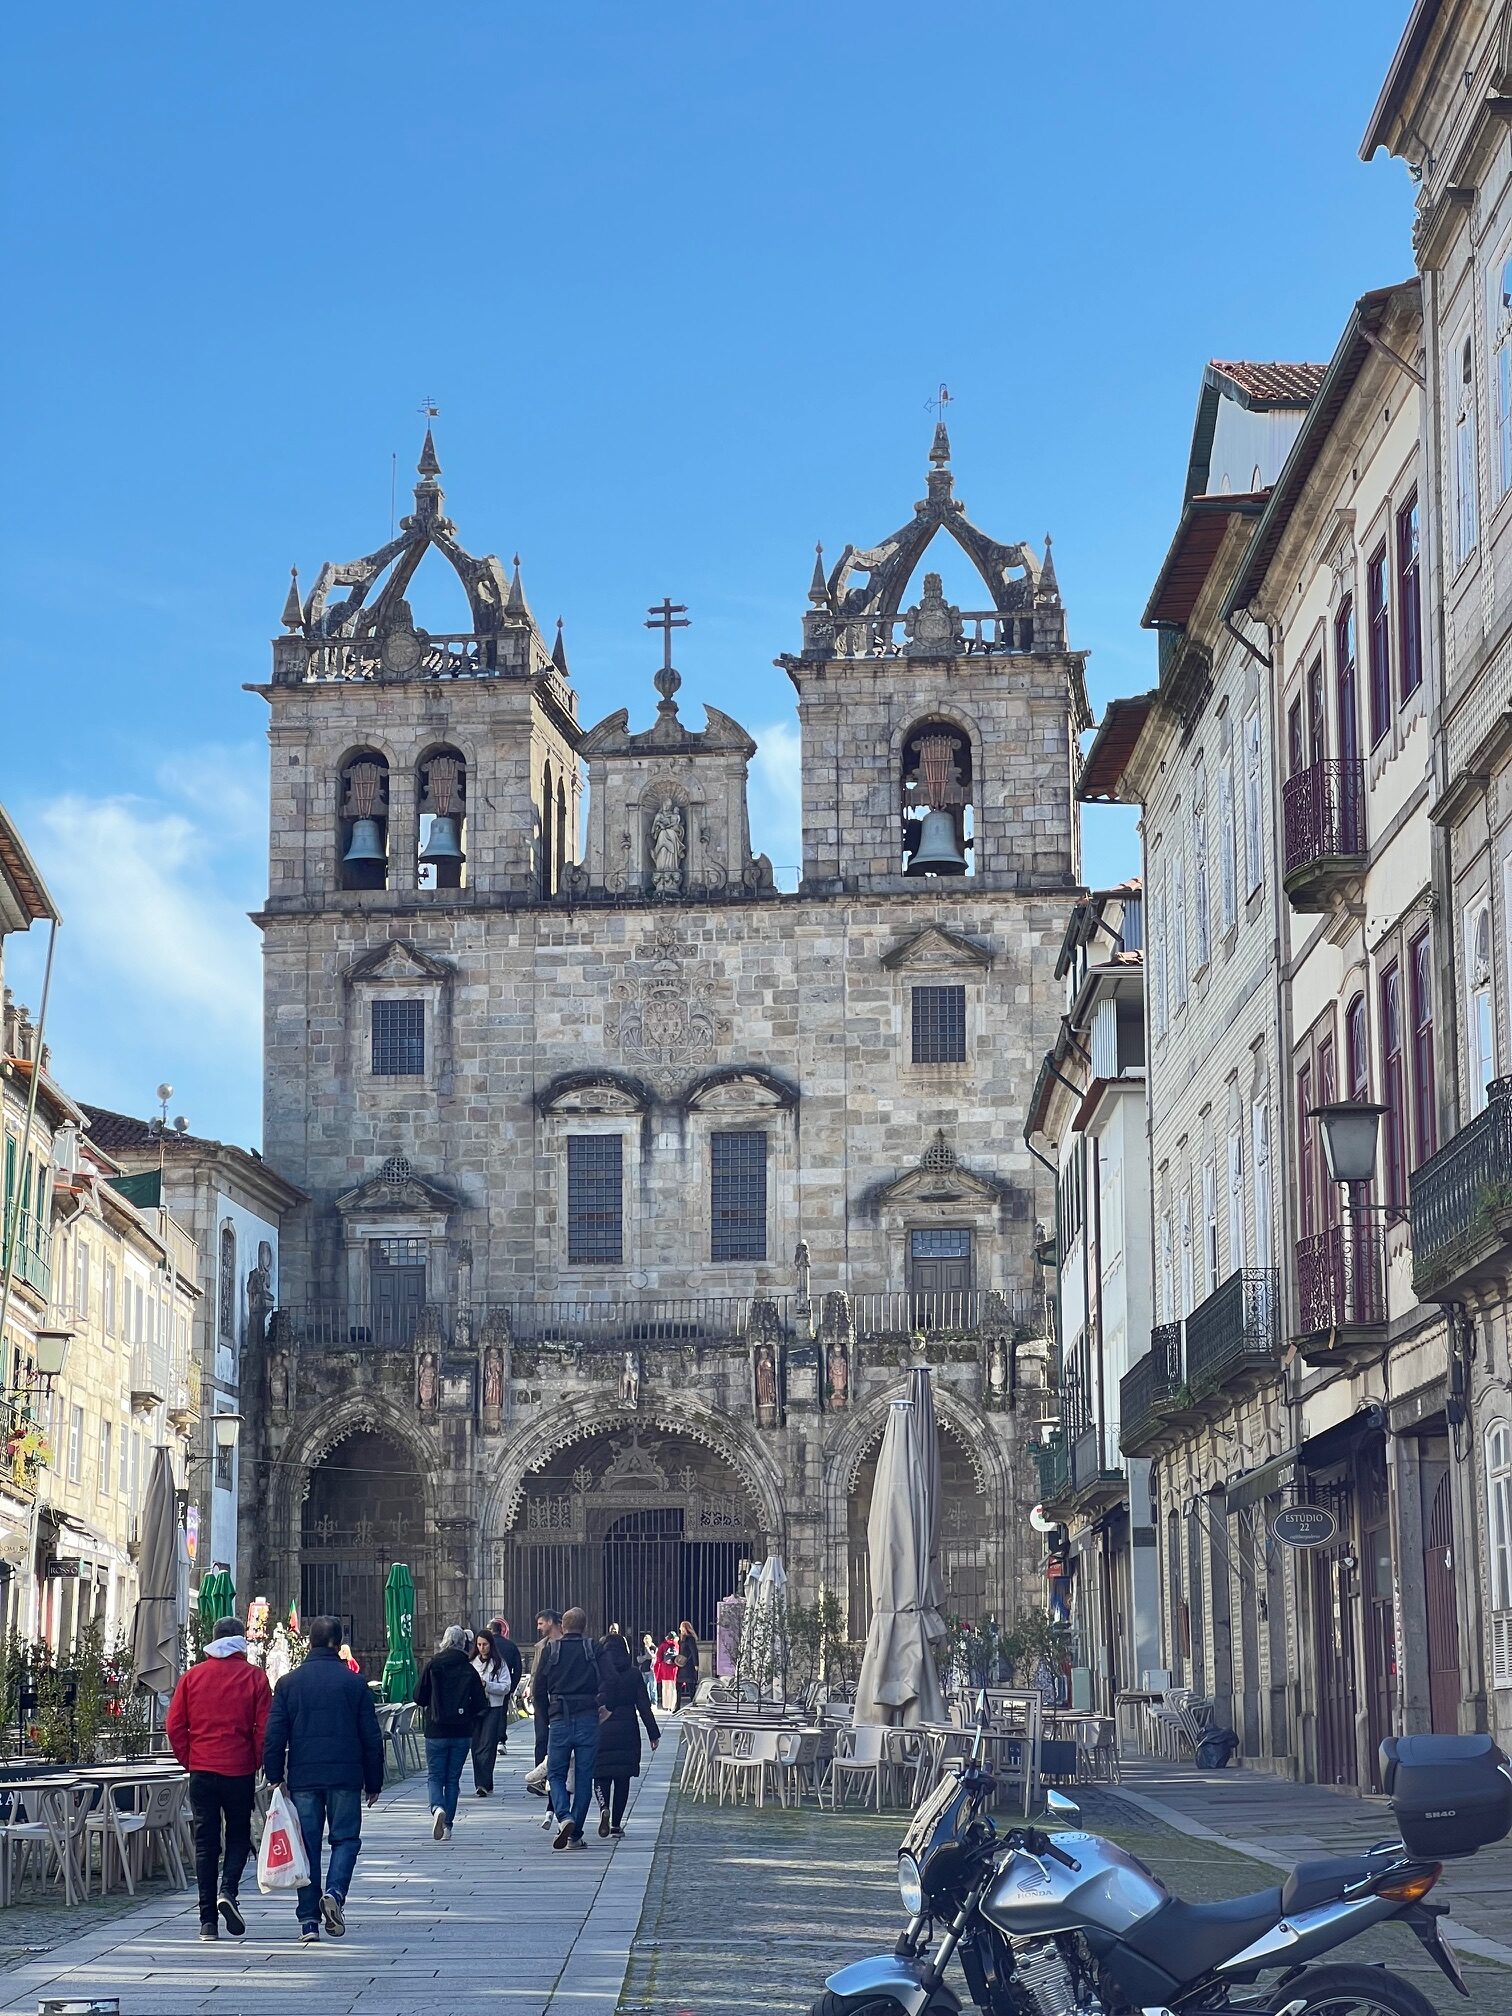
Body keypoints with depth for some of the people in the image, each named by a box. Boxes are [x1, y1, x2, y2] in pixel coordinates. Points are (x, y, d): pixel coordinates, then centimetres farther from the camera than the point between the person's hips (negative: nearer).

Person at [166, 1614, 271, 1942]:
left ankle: (208, 1920, 3)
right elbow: (264, 1727, -5)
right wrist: (257, 1762, 7)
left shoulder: (192, 1676, 4)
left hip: (201, 1770, 2)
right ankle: (228, 1891, -12)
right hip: (239, 1769, -1)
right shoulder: (254, 1676, -1)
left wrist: (188, 1761, 12)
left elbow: (175, 1726, 3)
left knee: (205, 1841, 6)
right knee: (239, 1835, 14)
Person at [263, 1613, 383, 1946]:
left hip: (303, 1778, 1)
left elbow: (274, 1736, 0)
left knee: (307, 1846, 5)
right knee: (345, 1838, 8)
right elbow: (371, 1737, 3)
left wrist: (275, 1778, 6)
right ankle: (335, 1893, -17)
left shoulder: (288, 1683, 2)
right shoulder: (354, 1682, 1)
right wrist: (374, 1782, 11)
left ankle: (308, 1920, 3)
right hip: (345, 1776, -1)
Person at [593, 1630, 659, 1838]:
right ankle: (616, 1824, 10)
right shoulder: (634, 1675, 0)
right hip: (627, 1731, 1)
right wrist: (653, 1733, 3)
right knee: (622, 1778, 9)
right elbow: (644, 1706, 0)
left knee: (601, 1774, 7)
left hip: (600, 1730, -1)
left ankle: (604, 1808, -21)